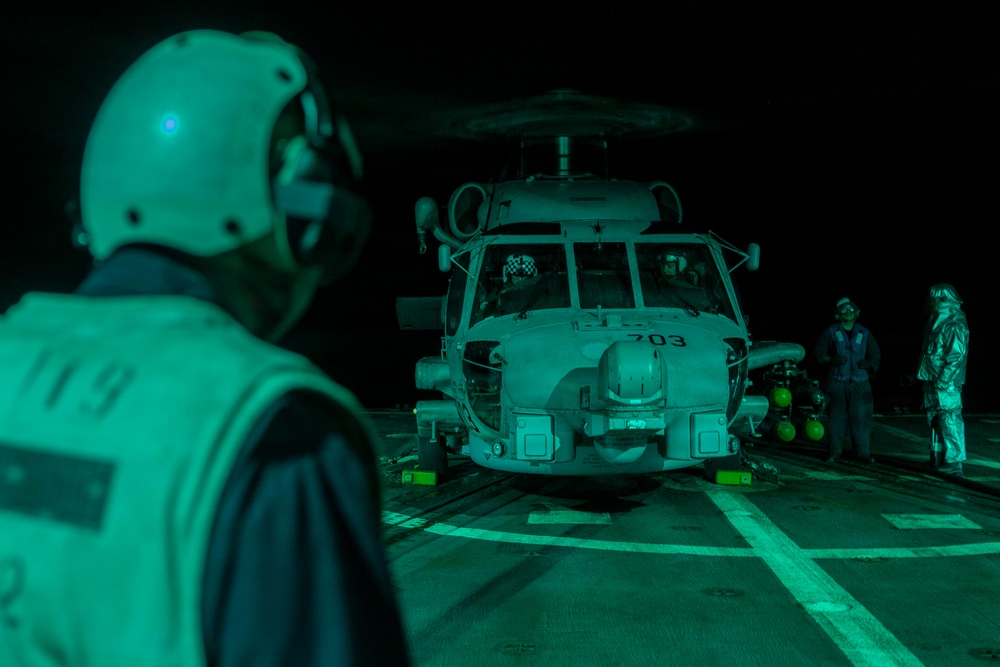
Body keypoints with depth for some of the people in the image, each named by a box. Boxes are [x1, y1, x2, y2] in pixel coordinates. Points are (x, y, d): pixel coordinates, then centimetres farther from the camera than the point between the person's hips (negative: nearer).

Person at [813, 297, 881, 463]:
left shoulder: (864, 333, 11)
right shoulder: (831, 333, 4)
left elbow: (876, 355, 18)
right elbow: (818, 353, 4)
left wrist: (869, 364, -3)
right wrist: (832, 360, -14)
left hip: (860, 384, 2)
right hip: (837, 382, -1)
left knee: (861, 417, -2)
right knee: (837, 418, 0)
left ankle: (863, 453, 8)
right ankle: (834, 452, 9)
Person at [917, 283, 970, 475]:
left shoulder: (954, 324, -13)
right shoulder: (936, 321, 15)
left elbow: (957, 355, -19)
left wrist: (943, 380, -22)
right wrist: (920, 374, 20)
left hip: (946, 382, -10)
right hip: (932, 380, 10)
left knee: (949, 420, -7)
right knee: (935, 419, 14)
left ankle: (953, 462, -3)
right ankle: (937, 459, 22)